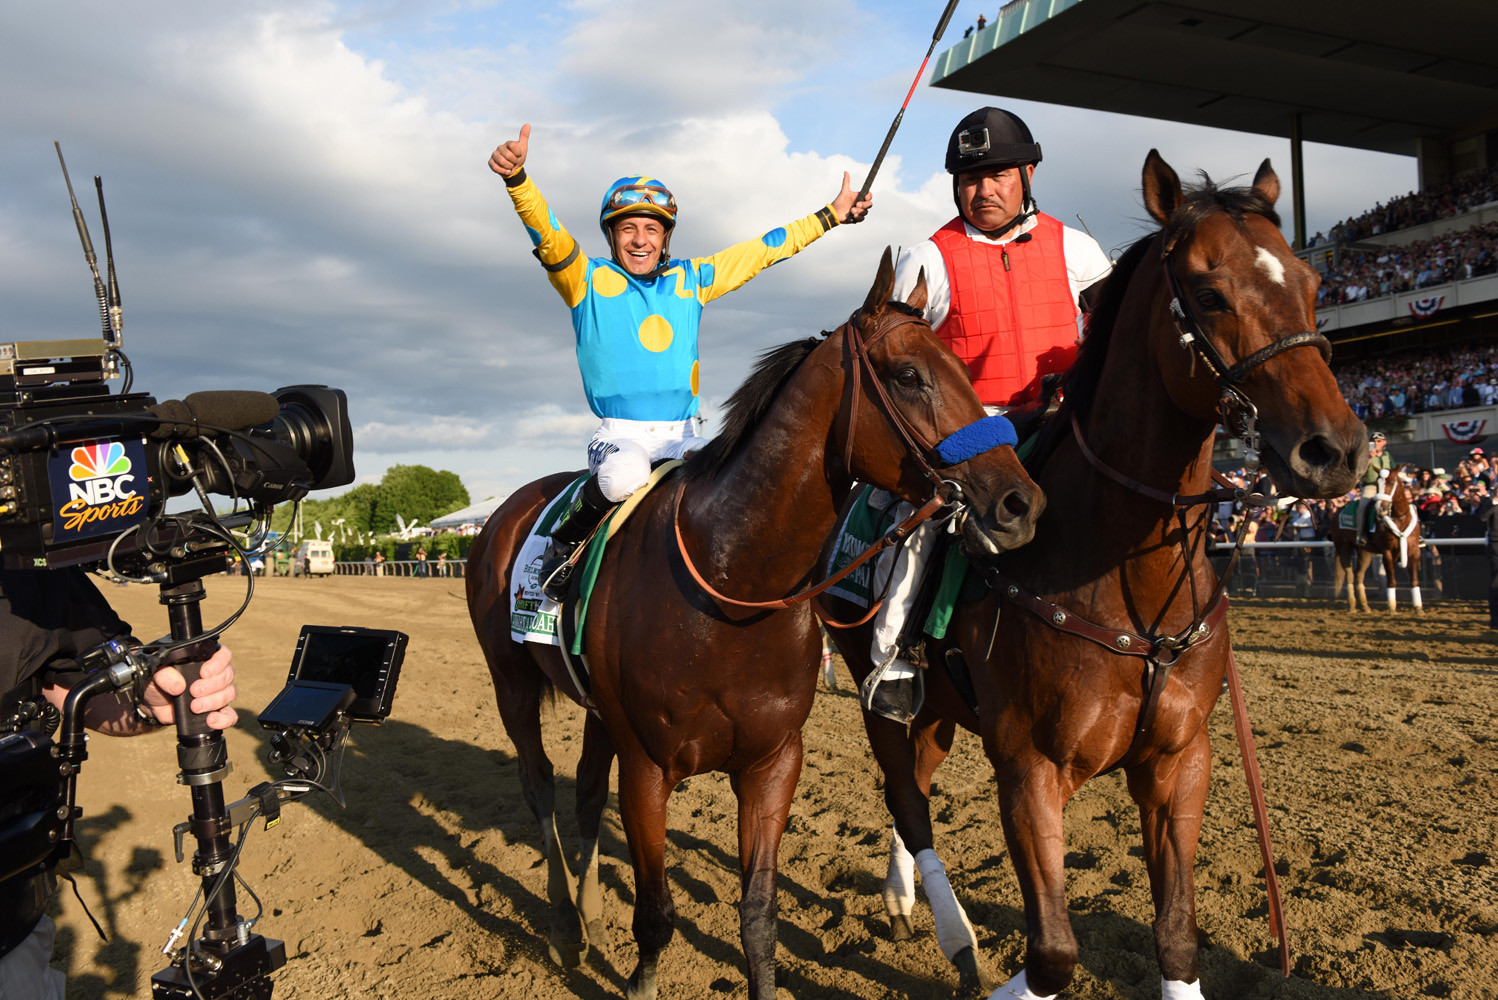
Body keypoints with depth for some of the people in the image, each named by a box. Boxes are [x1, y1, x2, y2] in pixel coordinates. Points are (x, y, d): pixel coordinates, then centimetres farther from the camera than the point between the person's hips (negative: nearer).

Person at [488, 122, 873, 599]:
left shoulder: (689, 279, 14)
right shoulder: (589, 280, 4)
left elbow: (760, 251, 19)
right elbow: (547, 234, -12)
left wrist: (833, 214, 22)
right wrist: (516, 177, -31)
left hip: (683, 434, 4)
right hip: (619, 434, -3)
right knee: (624, 475, -37)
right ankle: (562, 545, -7)